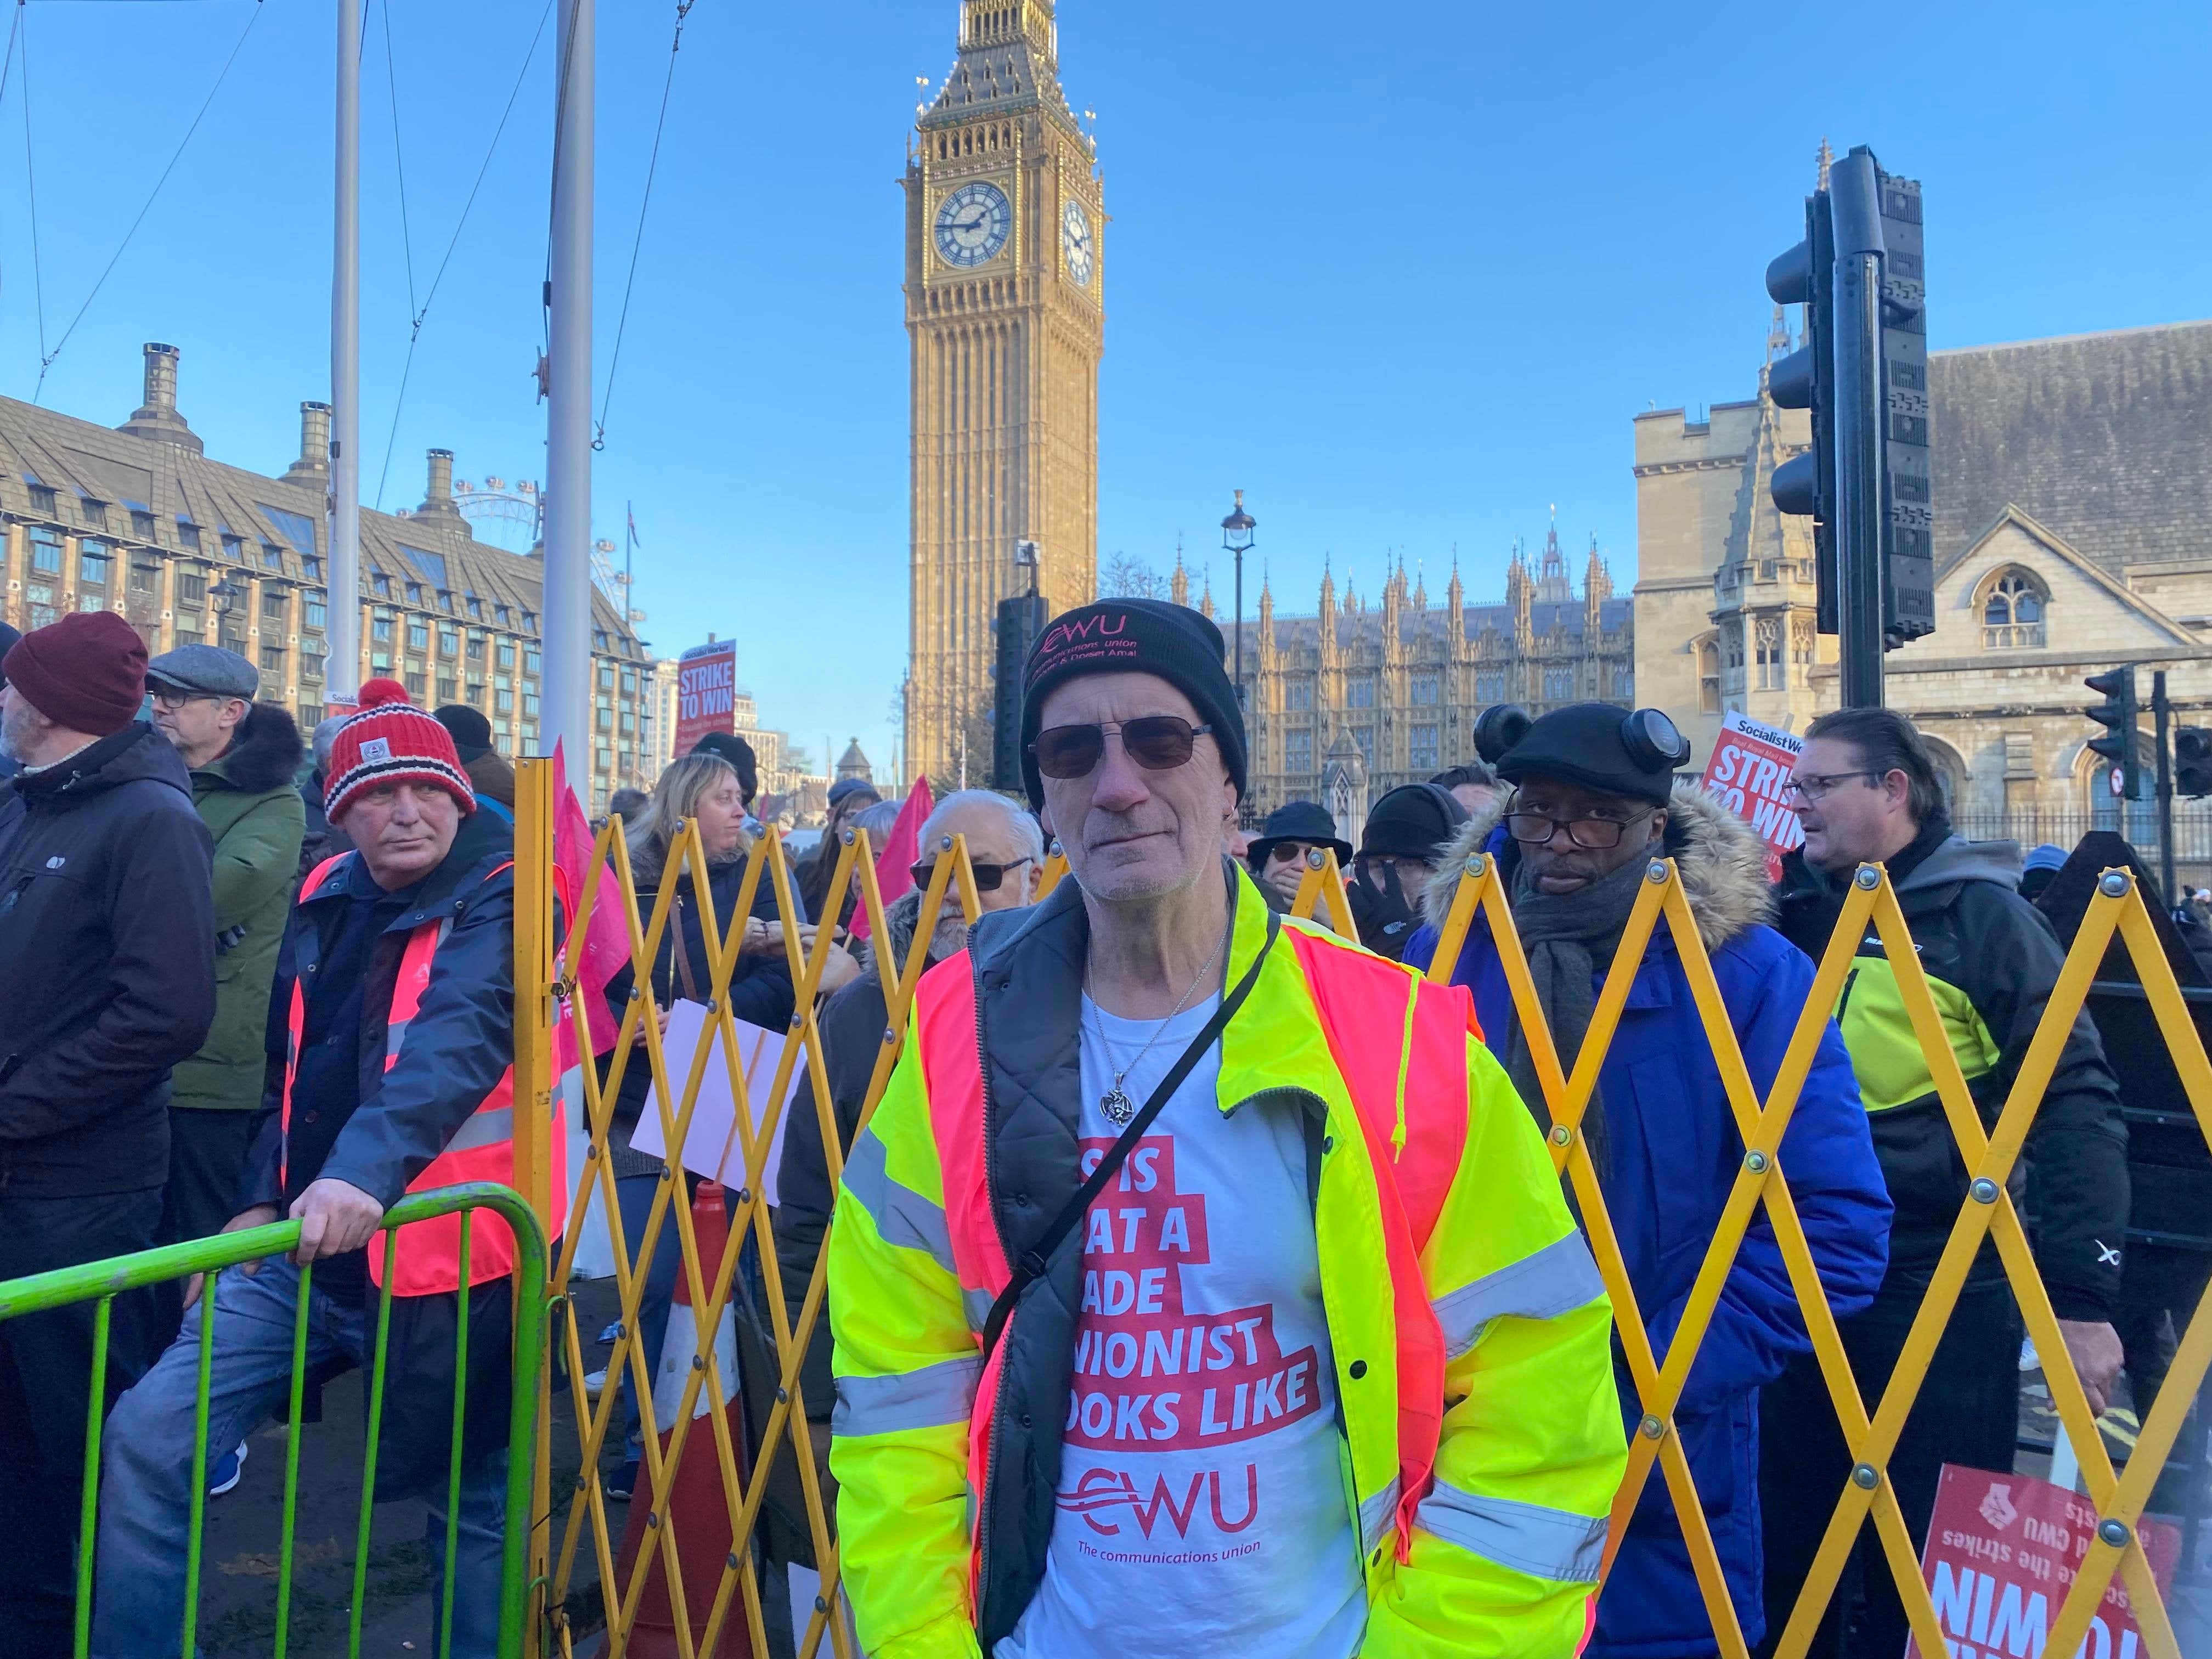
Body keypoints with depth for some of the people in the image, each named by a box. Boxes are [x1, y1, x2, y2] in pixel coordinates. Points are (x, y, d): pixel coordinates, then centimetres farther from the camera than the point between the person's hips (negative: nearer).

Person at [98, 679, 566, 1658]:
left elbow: (456, 1040, -29)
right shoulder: (326, 902, 8)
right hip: (300, 1252, 6)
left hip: (440, 1258, -5)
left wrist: (368, 1169, -43)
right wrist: (264, 1199, 16)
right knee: (147, 1440, -2)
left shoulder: (502, 903, -12)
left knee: (469, 1503, 9)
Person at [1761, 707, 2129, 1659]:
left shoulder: (1981, 912, -8)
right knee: (1787, 1545, 17)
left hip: (1941, 1290, -5)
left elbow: (2076, 1105, -12)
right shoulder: (1793, 910, 5)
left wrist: (2081, 1292, -17)